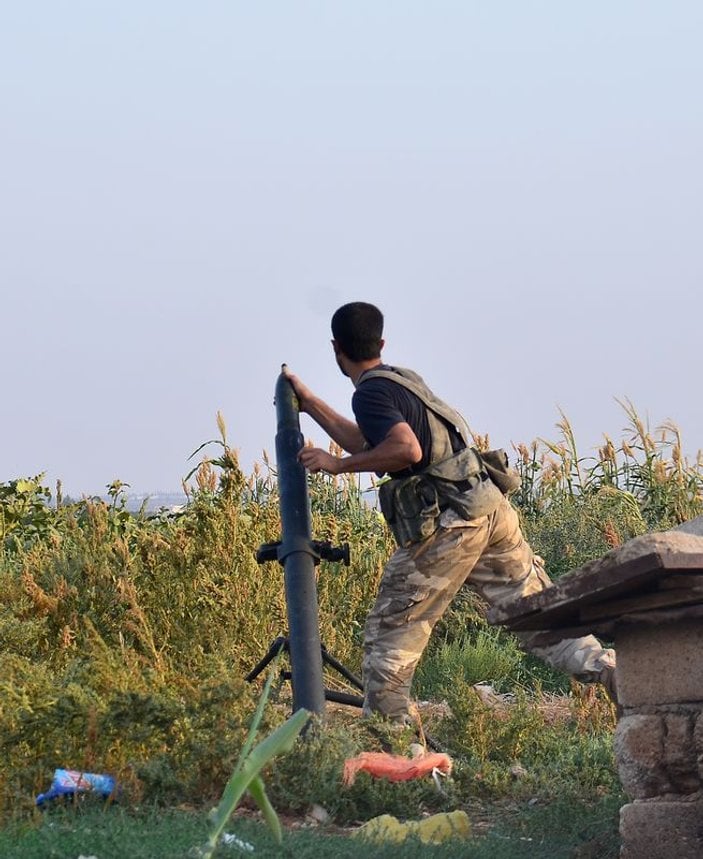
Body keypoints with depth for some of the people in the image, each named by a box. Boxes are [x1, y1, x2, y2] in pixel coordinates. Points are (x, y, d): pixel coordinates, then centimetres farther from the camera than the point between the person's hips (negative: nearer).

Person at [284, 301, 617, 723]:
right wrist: (309, 402, 37)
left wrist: (337, 464, -14)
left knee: (391, 632, 4)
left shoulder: (370, 393, -6)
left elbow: (406, 449, -24)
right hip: (491, 506, 8)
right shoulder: (403, 378, 21)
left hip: (449, 522, -8)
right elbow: (369, 443, 34)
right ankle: (612, 669, -5)